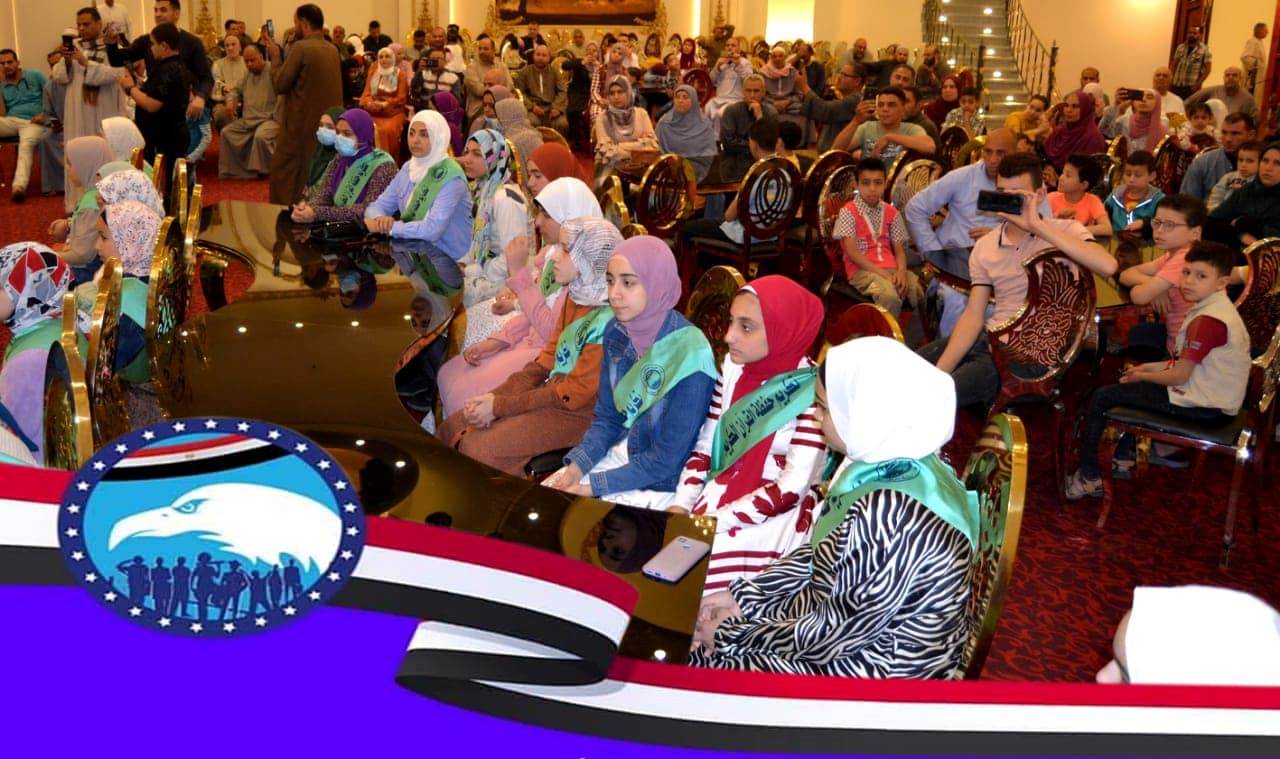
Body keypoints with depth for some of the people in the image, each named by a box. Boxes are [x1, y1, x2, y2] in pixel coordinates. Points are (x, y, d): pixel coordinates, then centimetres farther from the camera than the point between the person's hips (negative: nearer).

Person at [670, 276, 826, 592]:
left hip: (775, 518, -6)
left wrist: (714, 522, -18)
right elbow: (705, 445, 8)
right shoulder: (734, 366, 3)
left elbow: (793, 487, -17)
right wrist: (680, 506, -7)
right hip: (715, 498, 6)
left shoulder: (811, 390, -15)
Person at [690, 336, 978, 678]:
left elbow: (835, 633, -25)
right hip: (858, 630, 8)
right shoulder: (892, 463, -5)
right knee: (692, 641, 10)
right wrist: (742, 595, 3)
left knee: (701, 662, 0)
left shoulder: (892, 514, -33)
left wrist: (729, 636, -13)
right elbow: (822, 551, 8)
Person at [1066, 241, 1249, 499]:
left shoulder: (1207, 320, -25)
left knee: (1102, 398, -5)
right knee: (1125, 389, 27)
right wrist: (1155, 367, 9)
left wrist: (1142, 376, -6)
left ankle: (1089, 478, 2)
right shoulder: (1219, 308, 7)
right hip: (1218, 400, 10)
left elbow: (1180, 376, -22)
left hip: (1204, 408, -10)